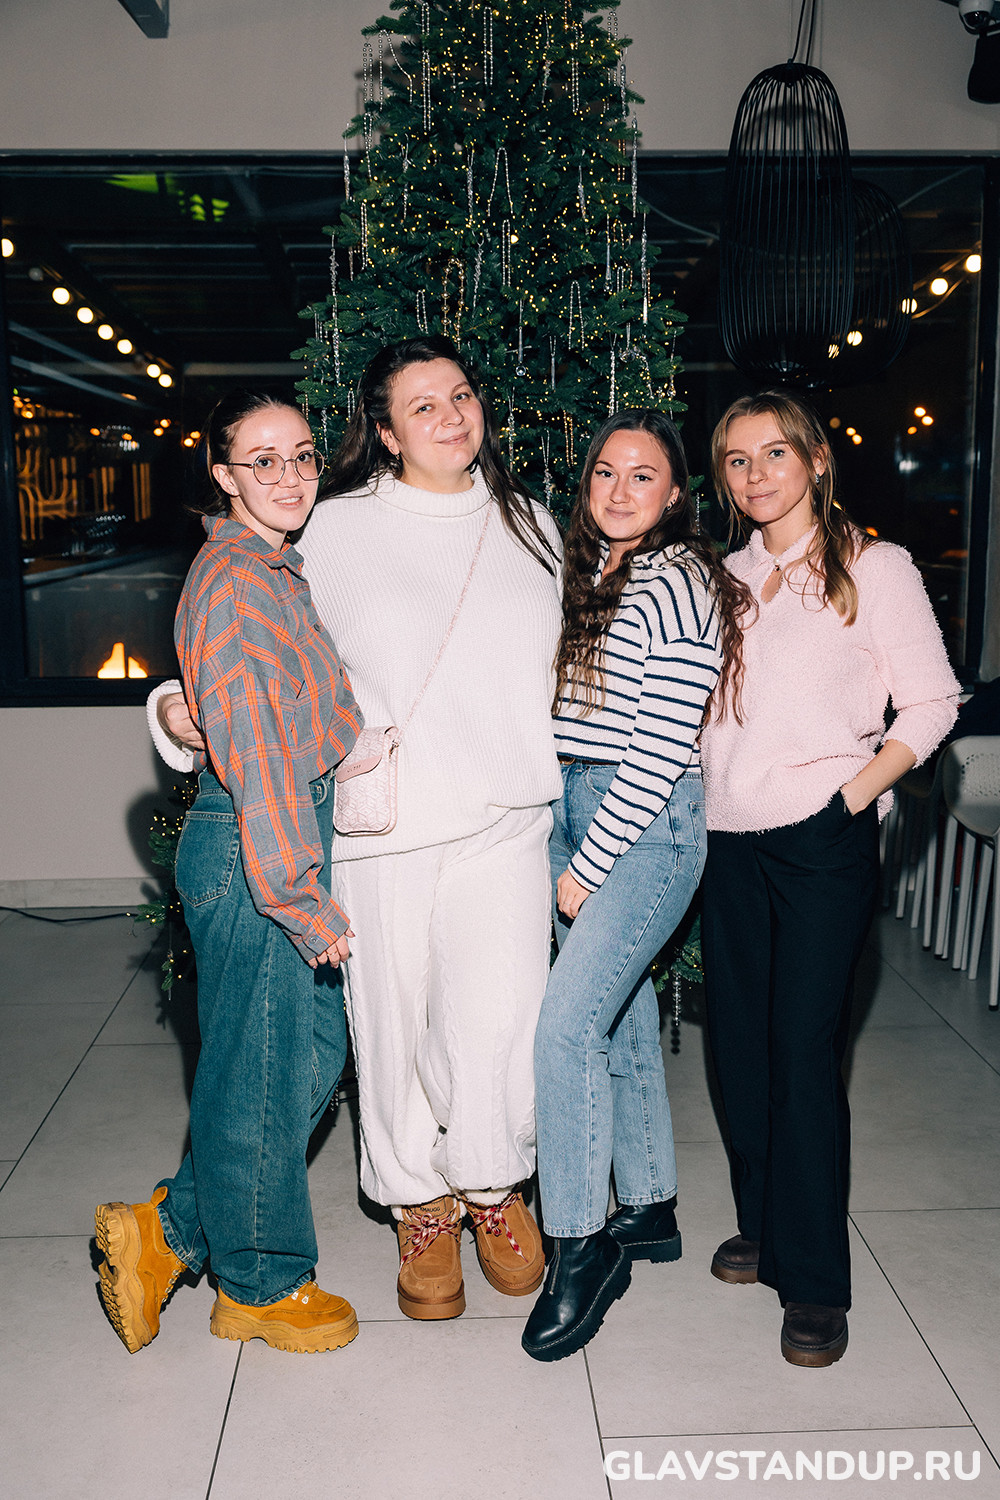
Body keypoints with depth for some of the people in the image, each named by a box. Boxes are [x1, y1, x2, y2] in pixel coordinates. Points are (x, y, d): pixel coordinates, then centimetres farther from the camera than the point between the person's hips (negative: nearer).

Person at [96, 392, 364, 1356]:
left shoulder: (277, 572, 16)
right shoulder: (234, 580, -15)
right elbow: (253, 752, -20)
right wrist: (305, 901, -19)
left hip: (289, 834, 10)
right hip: (250, 854, -10)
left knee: (315, 1054, 16)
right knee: (260, 1071, 6)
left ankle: (167, 1229, 30)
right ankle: (261, 1284, 27)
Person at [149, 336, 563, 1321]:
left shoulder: (528, 523, 13)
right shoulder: (337, 529, 3)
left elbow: (562, 662, 24)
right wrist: (186, 705, -2)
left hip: (506, 817, 2)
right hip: (383, 823, -1)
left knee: (496, 1017, -8)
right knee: (396, 1020, 6)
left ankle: (492, 1184, 22)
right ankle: (420, 1207, 30)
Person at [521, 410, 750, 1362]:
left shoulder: (679, 584, -12)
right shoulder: (587, 575, 13)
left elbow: (660, 750, -17)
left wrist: (587, 868, -14)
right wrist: (568, 848, 8)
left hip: (647, 826, -8)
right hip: (575, 810, 8)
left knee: (565, 1024, -13)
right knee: (622, 1019, 15)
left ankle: (582, 1249, 3)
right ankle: (649, 1212, 31)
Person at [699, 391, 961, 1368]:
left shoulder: (873, 569, -1)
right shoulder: (725, 578, 13)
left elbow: (930, 703, -2)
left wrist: (854, 791, -11)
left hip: (823, 841, -5)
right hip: (731, 839, 5)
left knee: (804, 1047, -5)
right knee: (739, 1040, 11)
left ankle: (814, 1283, 10)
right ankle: (762, 1227, 30)